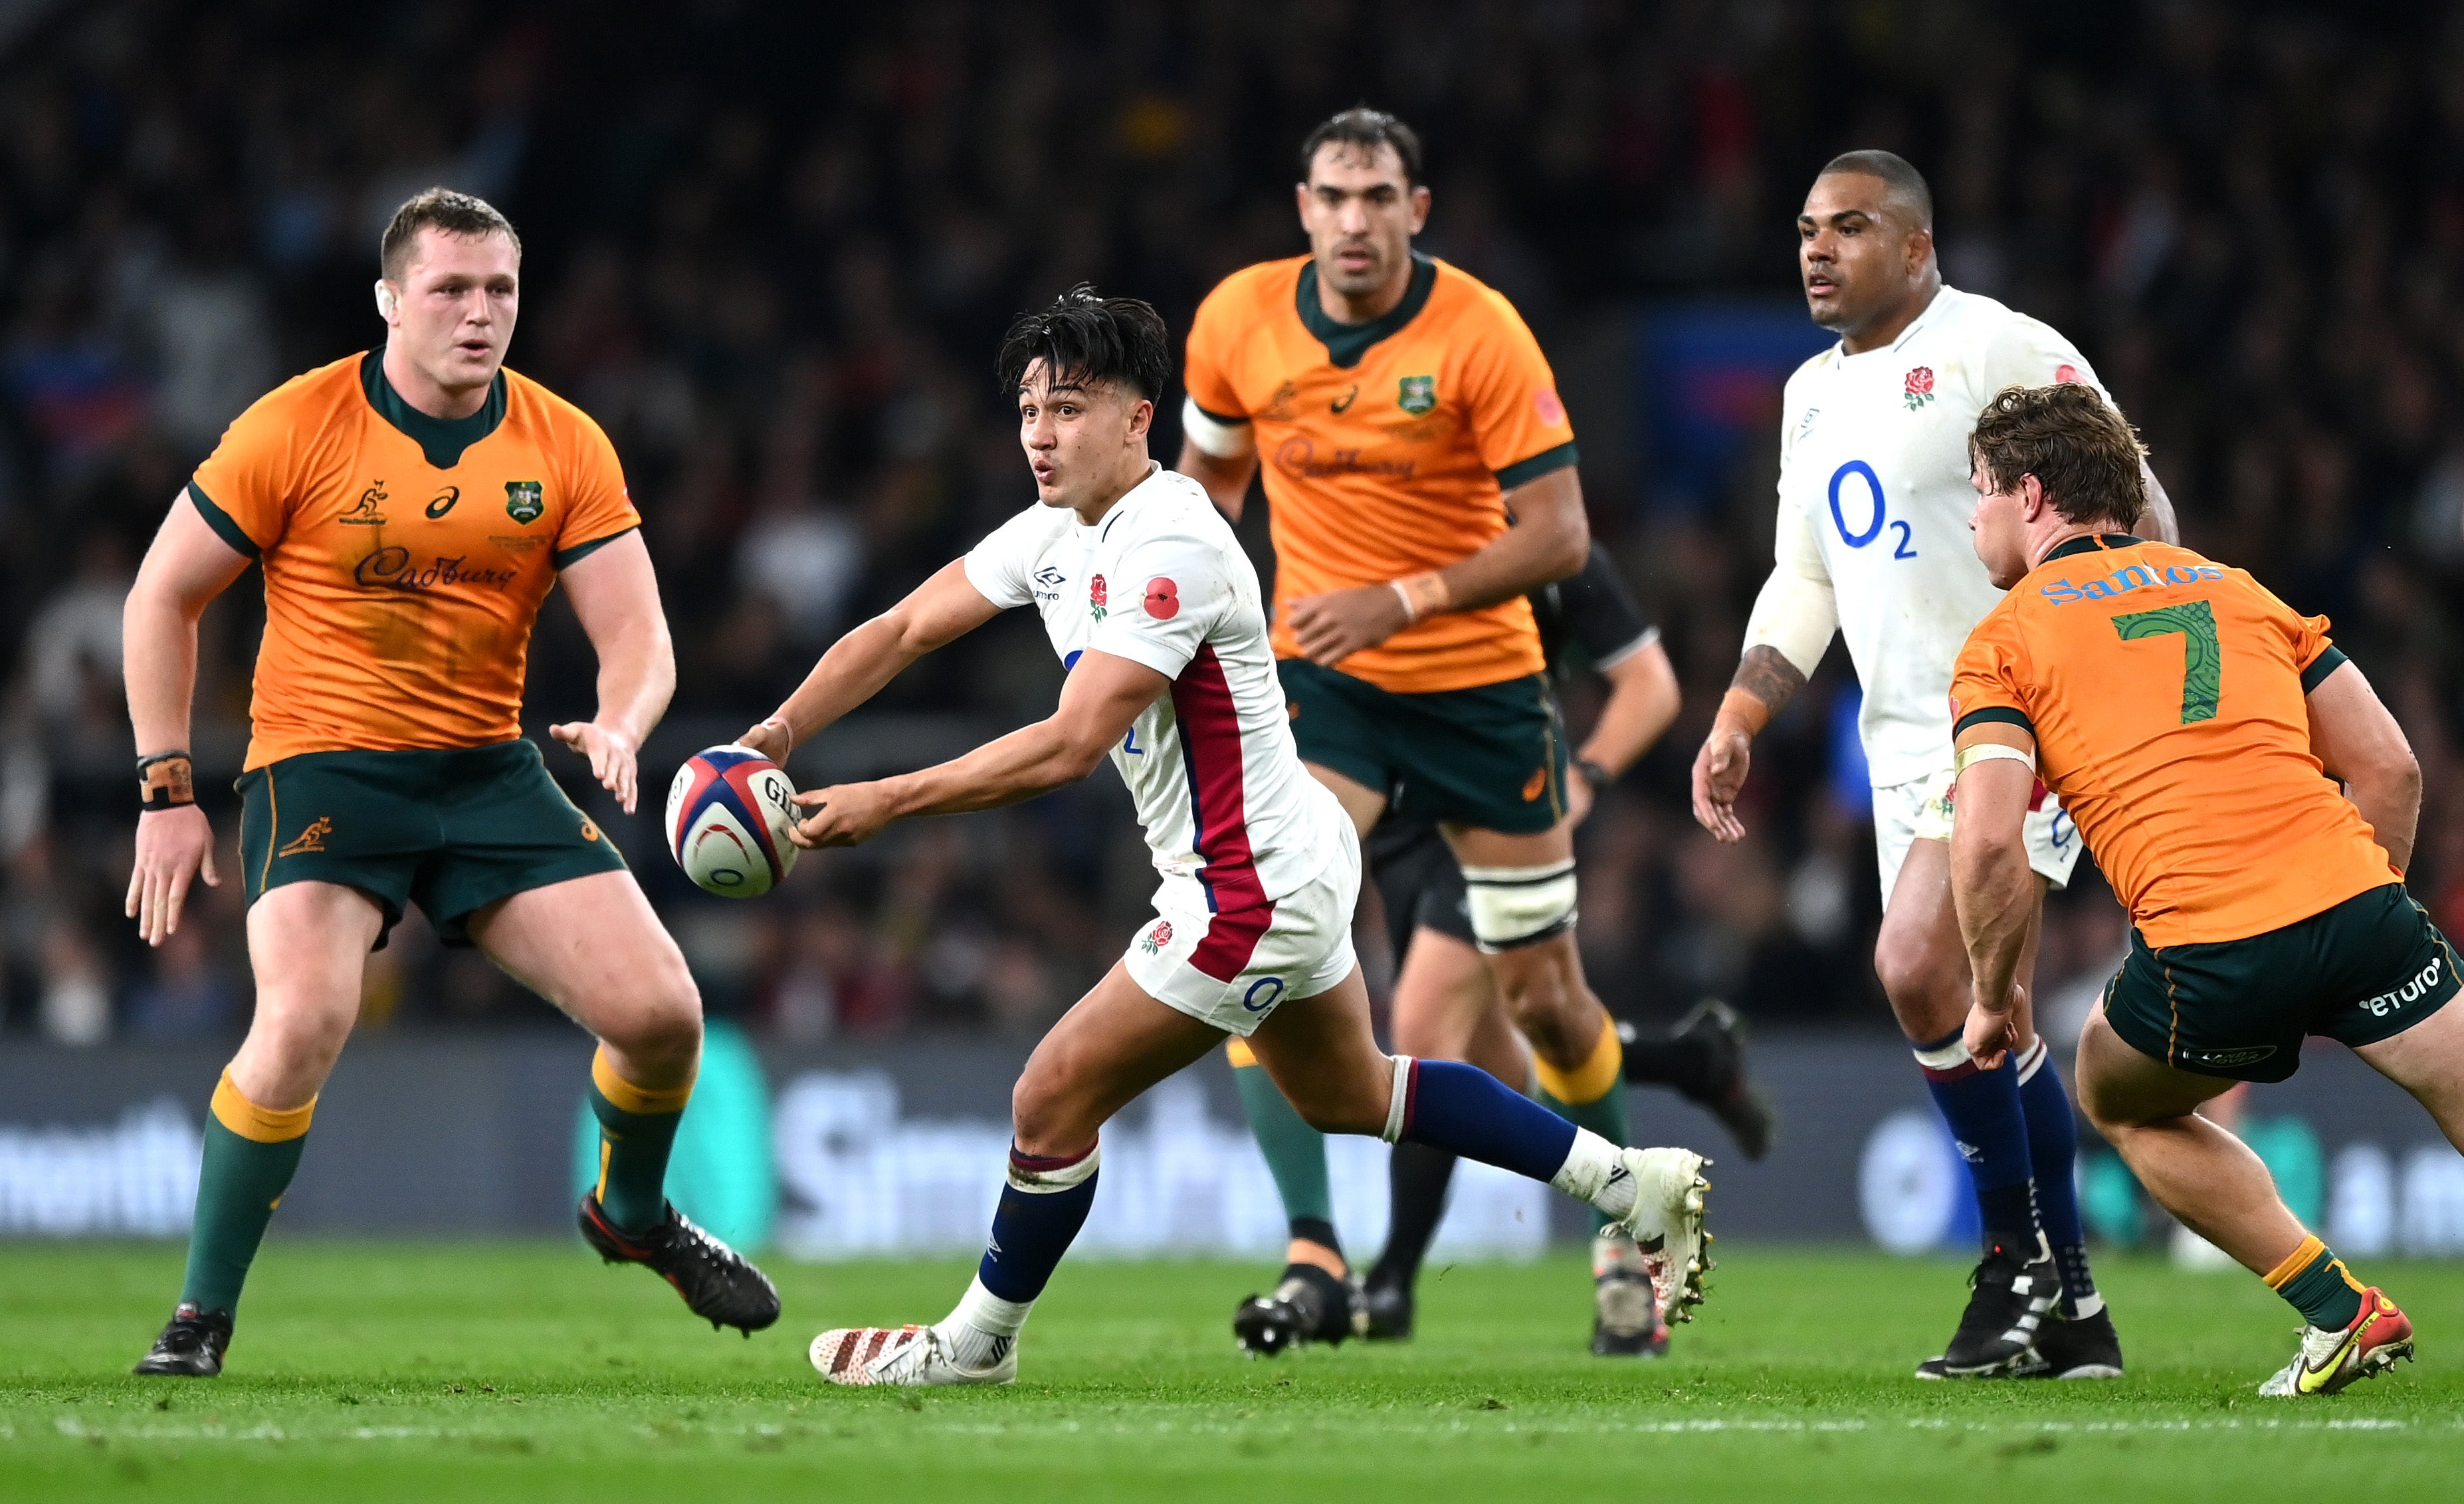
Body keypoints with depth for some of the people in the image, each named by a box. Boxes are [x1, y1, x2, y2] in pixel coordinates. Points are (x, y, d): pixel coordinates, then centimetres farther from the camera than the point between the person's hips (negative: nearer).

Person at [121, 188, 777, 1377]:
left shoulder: (564, 449, 0)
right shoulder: (298, 428, -9)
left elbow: (636, 633, -2)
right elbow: (163, 596, -1)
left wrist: (621, 723, -26)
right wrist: (167, 788, -6)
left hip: (489, 773, 4)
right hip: (321, 768, -4)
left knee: (661, 1010, -7)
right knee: (306, 1015, -29)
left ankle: (631, 1213, 28)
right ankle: (200, 1315, -13)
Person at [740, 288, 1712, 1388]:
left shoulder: (1169, 552, -27)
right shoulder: (1056, 533, 2)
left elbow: (1069, 746, -33)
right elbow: (903, 630, 6)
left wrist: (884, 802, -32)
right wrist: (780, 732, -9)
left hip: (1250, 894, -11)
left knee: (1052, 1102, -3)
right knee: (1347, 1097, 26)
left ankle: (977, 1340, 16)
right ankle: (1631, 1182, 31)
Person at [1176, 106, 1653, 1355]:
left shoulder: (1479, 333, -16)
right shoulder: (1238, 322, -6)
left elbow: (1559, 534, -17)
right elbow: (1210, 470, 15)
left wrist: (1407, 599, -26)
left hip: (1480, 683, -1)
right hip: (1323, 681, 1)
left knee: (1542, 994, 7)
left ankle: (1622, 1238, 32)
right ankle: (1311, 1251, -20)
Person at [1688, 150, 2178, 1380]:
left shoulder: (2002, 352, -8)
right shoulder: (1814, 393, 17)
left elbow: (2131, 512, -10)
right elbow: (1801, 586, 24)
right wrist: (1737, 723, 12)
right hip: (1906, 747, 8)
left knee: (1919, 968, -22)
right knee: (1985, 1026, 6)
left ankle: (2019, 1259, -9)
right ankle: (2068, 1316, 12)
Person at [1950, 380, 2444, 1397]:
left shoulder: (2006, 638, 10)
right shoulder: (2235, 588, 23)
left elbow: (1989, 844, -4)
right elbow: (2389, 767, 18)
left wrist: (1994, 995, 10)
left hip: (2204, 955, -3)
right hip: (2354, 897, 3)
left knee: (2123, 1103, 27)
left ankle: (2341, 1312, 16)